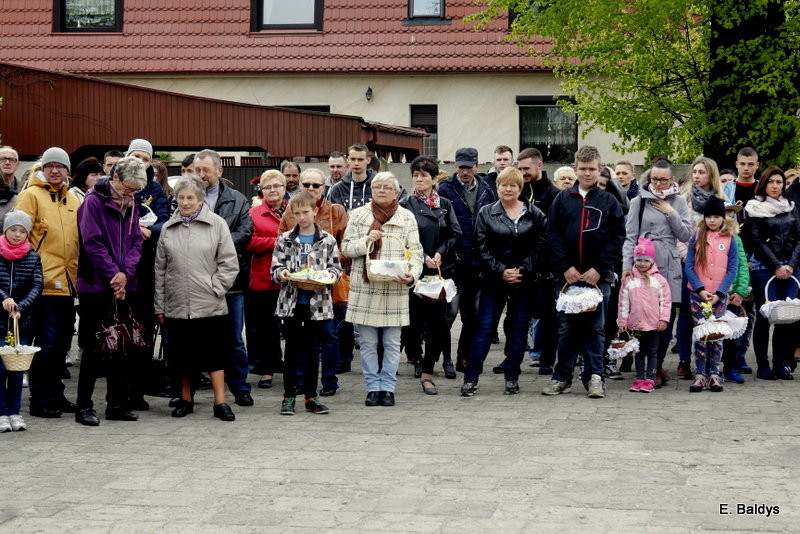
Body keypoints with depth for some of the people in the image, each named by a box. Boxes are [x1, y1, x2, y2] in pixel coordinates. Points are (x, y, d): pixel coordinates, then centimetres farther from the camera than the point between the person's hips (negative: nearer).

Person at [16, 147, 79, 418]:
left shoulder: (73, 201, 15)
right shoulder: (31, 195, -3)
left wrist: (78, 273, 16)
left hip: (68, 282, 6)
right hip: (44, 282, -6)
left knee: (62, 342, 12)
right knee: (47, 340, -7)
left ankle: (55, 394, 23)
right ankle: (39, 399, 2)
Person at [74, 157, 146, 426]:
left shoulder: (131, 206, 11)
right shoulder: (94, 202, -8)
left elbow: (136, 242, 7)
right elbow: (93, 243, -14)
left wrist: (125, 274, -8)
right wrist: (113, 275, -15)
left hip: (124, 286, 6)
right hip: (96, 285, -6)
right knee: (94, 346, -3)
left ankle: (117, 404, 17)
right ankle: (84, 407, 4)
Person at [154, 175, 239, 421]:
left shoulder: (217, 224, 0)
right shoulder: (168, 228, 9)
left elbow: (229, 264, 0)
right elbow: (160, 269, 11)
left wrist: (215, 288, -9)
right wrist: (159, 306, 8)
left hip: (209, 305, -3)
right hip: (176, 305, 3)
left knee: (214, 353, -1)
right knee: (182, 353, 10)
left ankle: (220, 401, 3)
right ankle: (185, 399, 23)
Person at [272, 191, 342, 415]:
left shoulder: (327, 240, 3)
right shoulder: (285, 239, 3)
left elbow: (336, 267, 6)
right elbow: (276, 268, 3)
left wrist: (331, 275, -15)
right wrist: (282, 274, -19)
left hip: (318, 302, 0)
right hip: (292, 302, 0)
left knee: (313, 352, 7)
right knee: (292, 351, 4)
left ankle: (311, 396, 15)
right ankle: (288, 396, 11)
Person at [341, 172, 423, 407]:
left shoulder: (407, 217, 10)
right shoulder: (358, 215, 9)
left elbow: (415, 252, 5)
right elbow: (346, 248, 6)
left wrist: (412, 274, -13)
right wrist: (366, 241, -12)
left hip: (395, 289, 0)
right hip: (364, 288, 0)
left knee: (392, 343, 2)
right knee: (368, 343, 4)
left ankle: (387, 387, 10)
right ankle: (373, 387, 12)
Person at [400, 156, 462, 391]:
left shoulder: (445, 205, 10)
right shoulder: (406, 206, 2)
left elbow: (456, 234, 7)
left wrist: (440, 253, -8)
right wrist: (424, 257, -15)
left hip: (442, 269, 2)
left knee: (437, 319, -2)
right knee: (415, 316, -2)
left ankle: (427, 372, 2)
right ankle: (415, 355, 23)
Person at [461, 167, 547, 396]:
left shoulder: (535, 214, 4)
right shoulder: (486, 214, 4)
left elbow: (539, 247, 0)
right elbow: (482, 248, -2)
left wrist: (522, 271, -12)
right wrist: (501, 272, -12)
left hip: (524, 281, 1)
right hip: (494, 281, -1)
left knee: (518, 328, 6)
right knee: (484, 328, -2)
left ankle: (512, 377, 16)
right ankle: (471, 378, 0)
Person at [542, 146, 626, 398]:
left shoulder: (609, 202, 4)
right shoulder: (562, 199, 6)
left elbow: (617, 238, -1)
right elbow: (552, 235, 2)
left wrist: (599, 269, -9)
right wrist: (565, 267, -8)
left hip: (598, 276, -1)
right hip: (567, 275, 1)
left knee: (595, 328, 3)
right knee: (566, 327, 6)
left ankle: (594, 376, 9)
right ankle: (562, 377, 14)